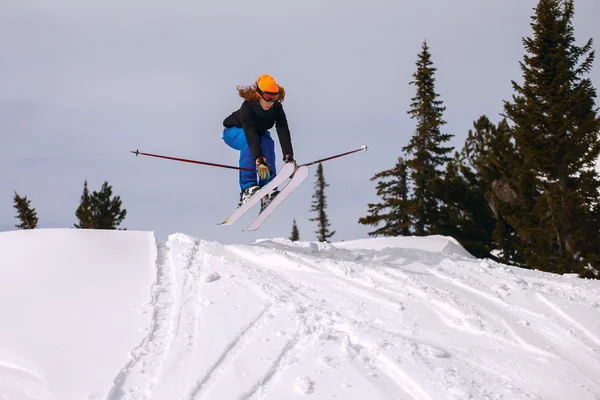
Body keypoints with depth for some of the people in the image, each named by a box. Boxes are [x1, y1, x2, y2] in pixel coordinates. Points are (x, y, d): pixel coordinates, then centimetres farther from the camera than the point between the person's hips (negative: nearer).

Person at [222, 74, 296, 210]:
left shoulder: (277, 108, -26)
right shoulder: (247, 107, -38)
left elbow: (284, 132, -35)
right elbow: (250, 135, -49)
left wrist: (289, 157, -49)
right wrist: (259, 160, -60)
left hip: (259, 131, 3)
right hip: (234, 131, -3)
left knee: (267, 141, -30)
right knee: (248, 140, -37)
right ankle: (247, 187, -41)